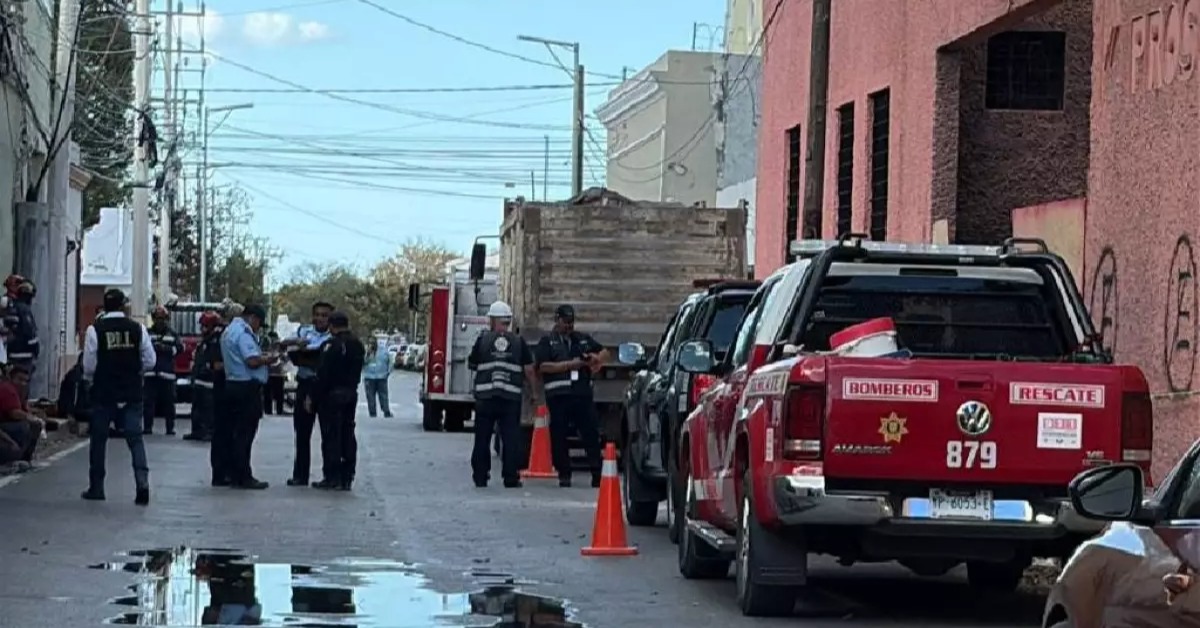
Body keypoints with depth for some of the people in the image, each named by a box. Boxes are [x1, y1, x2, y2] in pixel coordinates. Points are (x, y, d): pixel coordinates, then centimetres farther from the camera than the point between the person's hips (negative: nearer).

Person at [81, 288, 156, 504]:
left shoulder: (95, 330, -8)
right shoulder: (138, 328, -2)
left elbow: (89, 365, -7)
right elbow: (149, 361, 0)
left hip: (103, 392, -1)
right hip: (132, 392, 1)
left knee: (99, 438, 11)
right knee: (135, 438, 2)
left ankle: (96, 487, 16)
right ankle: (142, 482, -15)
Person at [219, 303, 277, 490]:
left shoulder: (229, 330, 18)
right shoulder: (243, 332, -14)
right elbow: (252, 361, -23)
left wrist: (260, 355, 13)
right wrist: (268, 359, -6)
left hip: (232, 384, 10)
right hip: (247, 387, -10)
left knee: (237, 433, 12)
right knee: (245, 433, -7)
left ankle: (235, 475, 15)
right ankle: (244, 477, -6)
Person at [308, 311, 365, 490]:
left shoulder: (332, 345, -16)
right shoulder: (358, 345, 10)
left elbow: (323, 374, -18)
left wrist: (312, 396, -14)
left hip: (332, 394, -8)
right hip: (351, 393, 8)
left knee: (331, 436, -3)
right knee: (348, 435, 10)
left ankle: (332, 477, -3)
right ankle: (347, 477, 12)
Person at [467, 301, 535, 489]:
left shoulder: (483, 340, 2)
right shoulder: (519, 342, 3)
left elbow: (471, 364, 10)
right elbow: (529, 370, 1)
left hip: (485, 397, 0)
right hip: (511, 396, 0)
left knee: (482, 438, 9)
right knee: (511, 438, 3)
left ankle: (480, 476, 11)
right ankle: (511, 478, -1)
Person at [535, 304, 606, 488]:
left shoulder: (583, 339, 19)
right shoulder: (547, 341, 6)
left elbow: (604, 352, 26)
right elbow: (543, 366, -7)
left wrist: (597, 358, 2)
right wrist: (570, 364, -12)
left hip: (583, 393, 3)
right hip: (558, 395, -3)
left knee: (591, 433, -2)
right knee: (559, 436, 0)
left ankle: (597, 472, -1)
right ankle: (564, 474, 8)